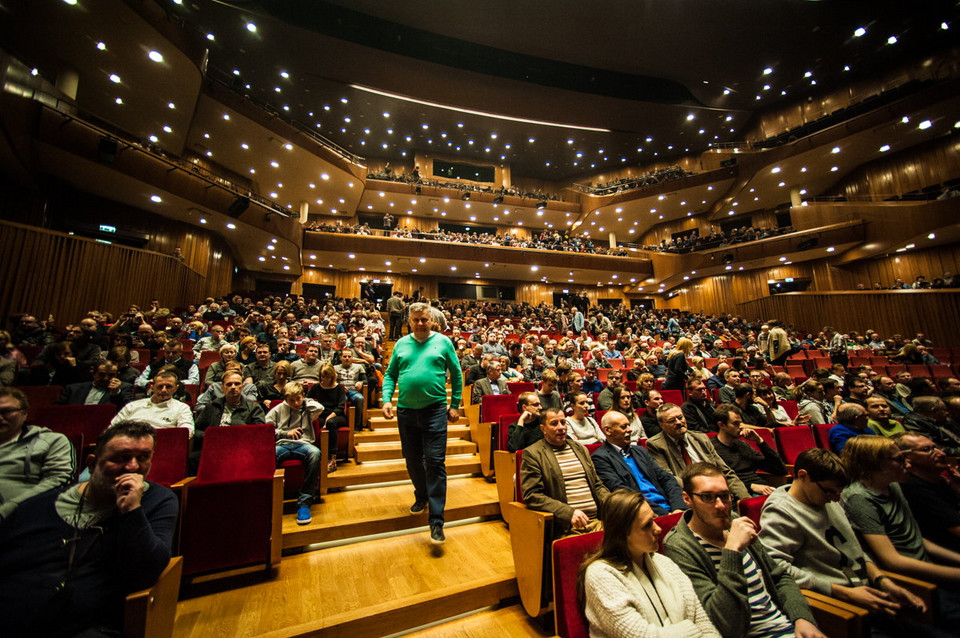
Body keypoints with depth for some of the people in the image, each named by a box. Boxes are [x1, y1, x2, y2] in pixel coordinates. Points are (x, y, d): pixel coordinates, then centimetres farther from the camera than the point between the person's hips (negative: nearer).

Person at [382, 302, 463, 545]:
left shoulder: (443, 342, 0)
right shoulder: (401, 344, 8)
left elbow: (456, 375, 3)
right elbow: (390, 375, 11)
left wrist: (455, 405, -1)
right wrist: (387, 399, -5)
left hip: (435, 410, -3)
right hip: (406, 411, 4)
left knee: (435, 462, -2)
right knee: (413, 460, 18)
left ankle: (437, 520, 8)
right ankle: (421, 496, 43)